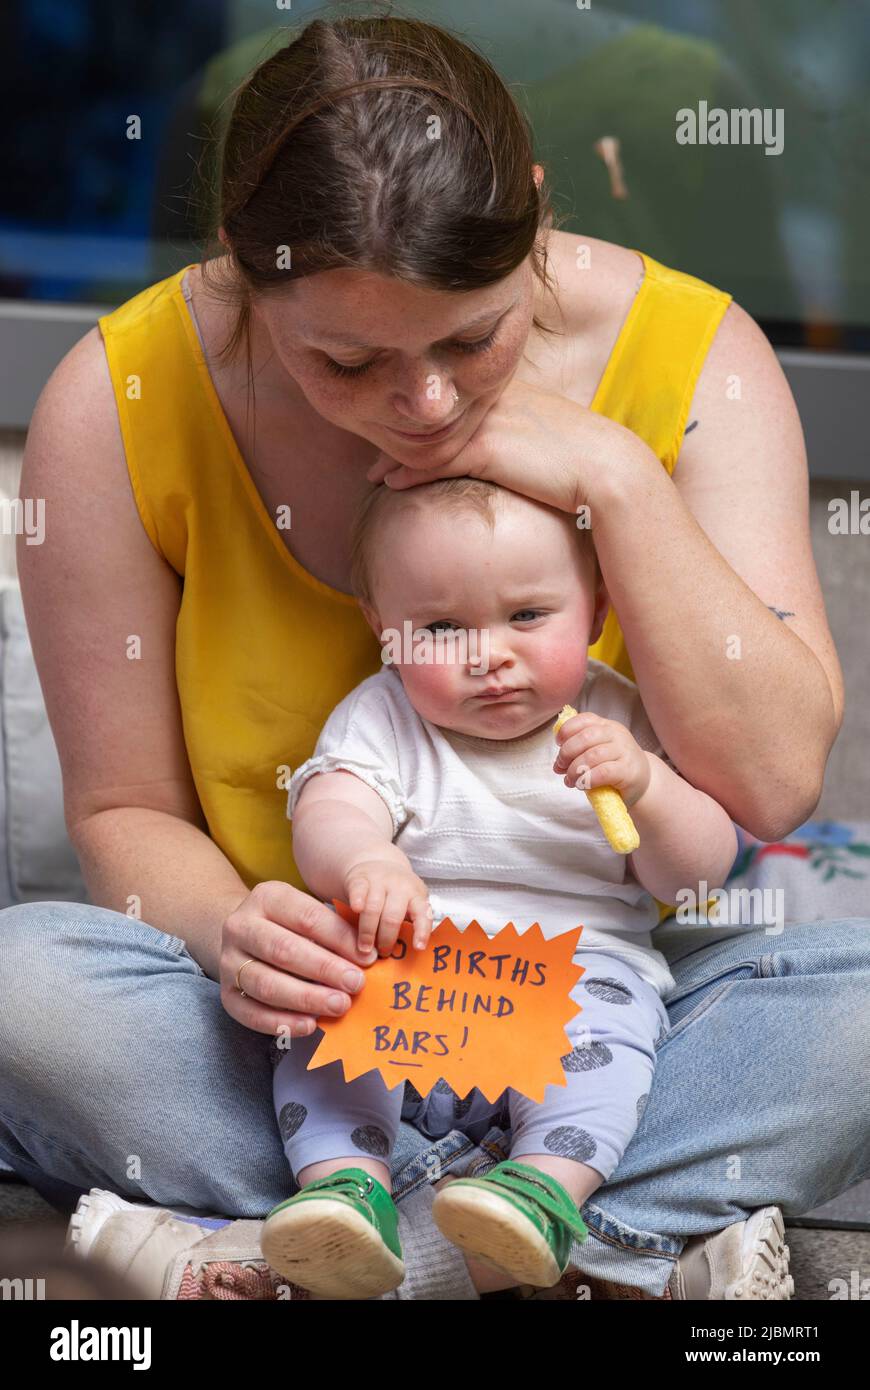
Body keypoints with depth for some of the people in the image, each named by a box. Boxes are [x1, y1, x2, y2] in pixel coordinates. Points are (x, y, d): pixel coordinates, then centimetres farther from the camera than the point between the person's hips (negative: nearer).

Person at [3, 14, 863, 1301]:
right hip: (319, 999, 0)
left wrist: (620, 479, -24)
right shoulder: (119, 404, -14)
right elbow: (126, 811, -4)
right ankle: (638, 1237, -26)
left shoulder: (686, 351, -12)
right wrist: (225, 930, -26)